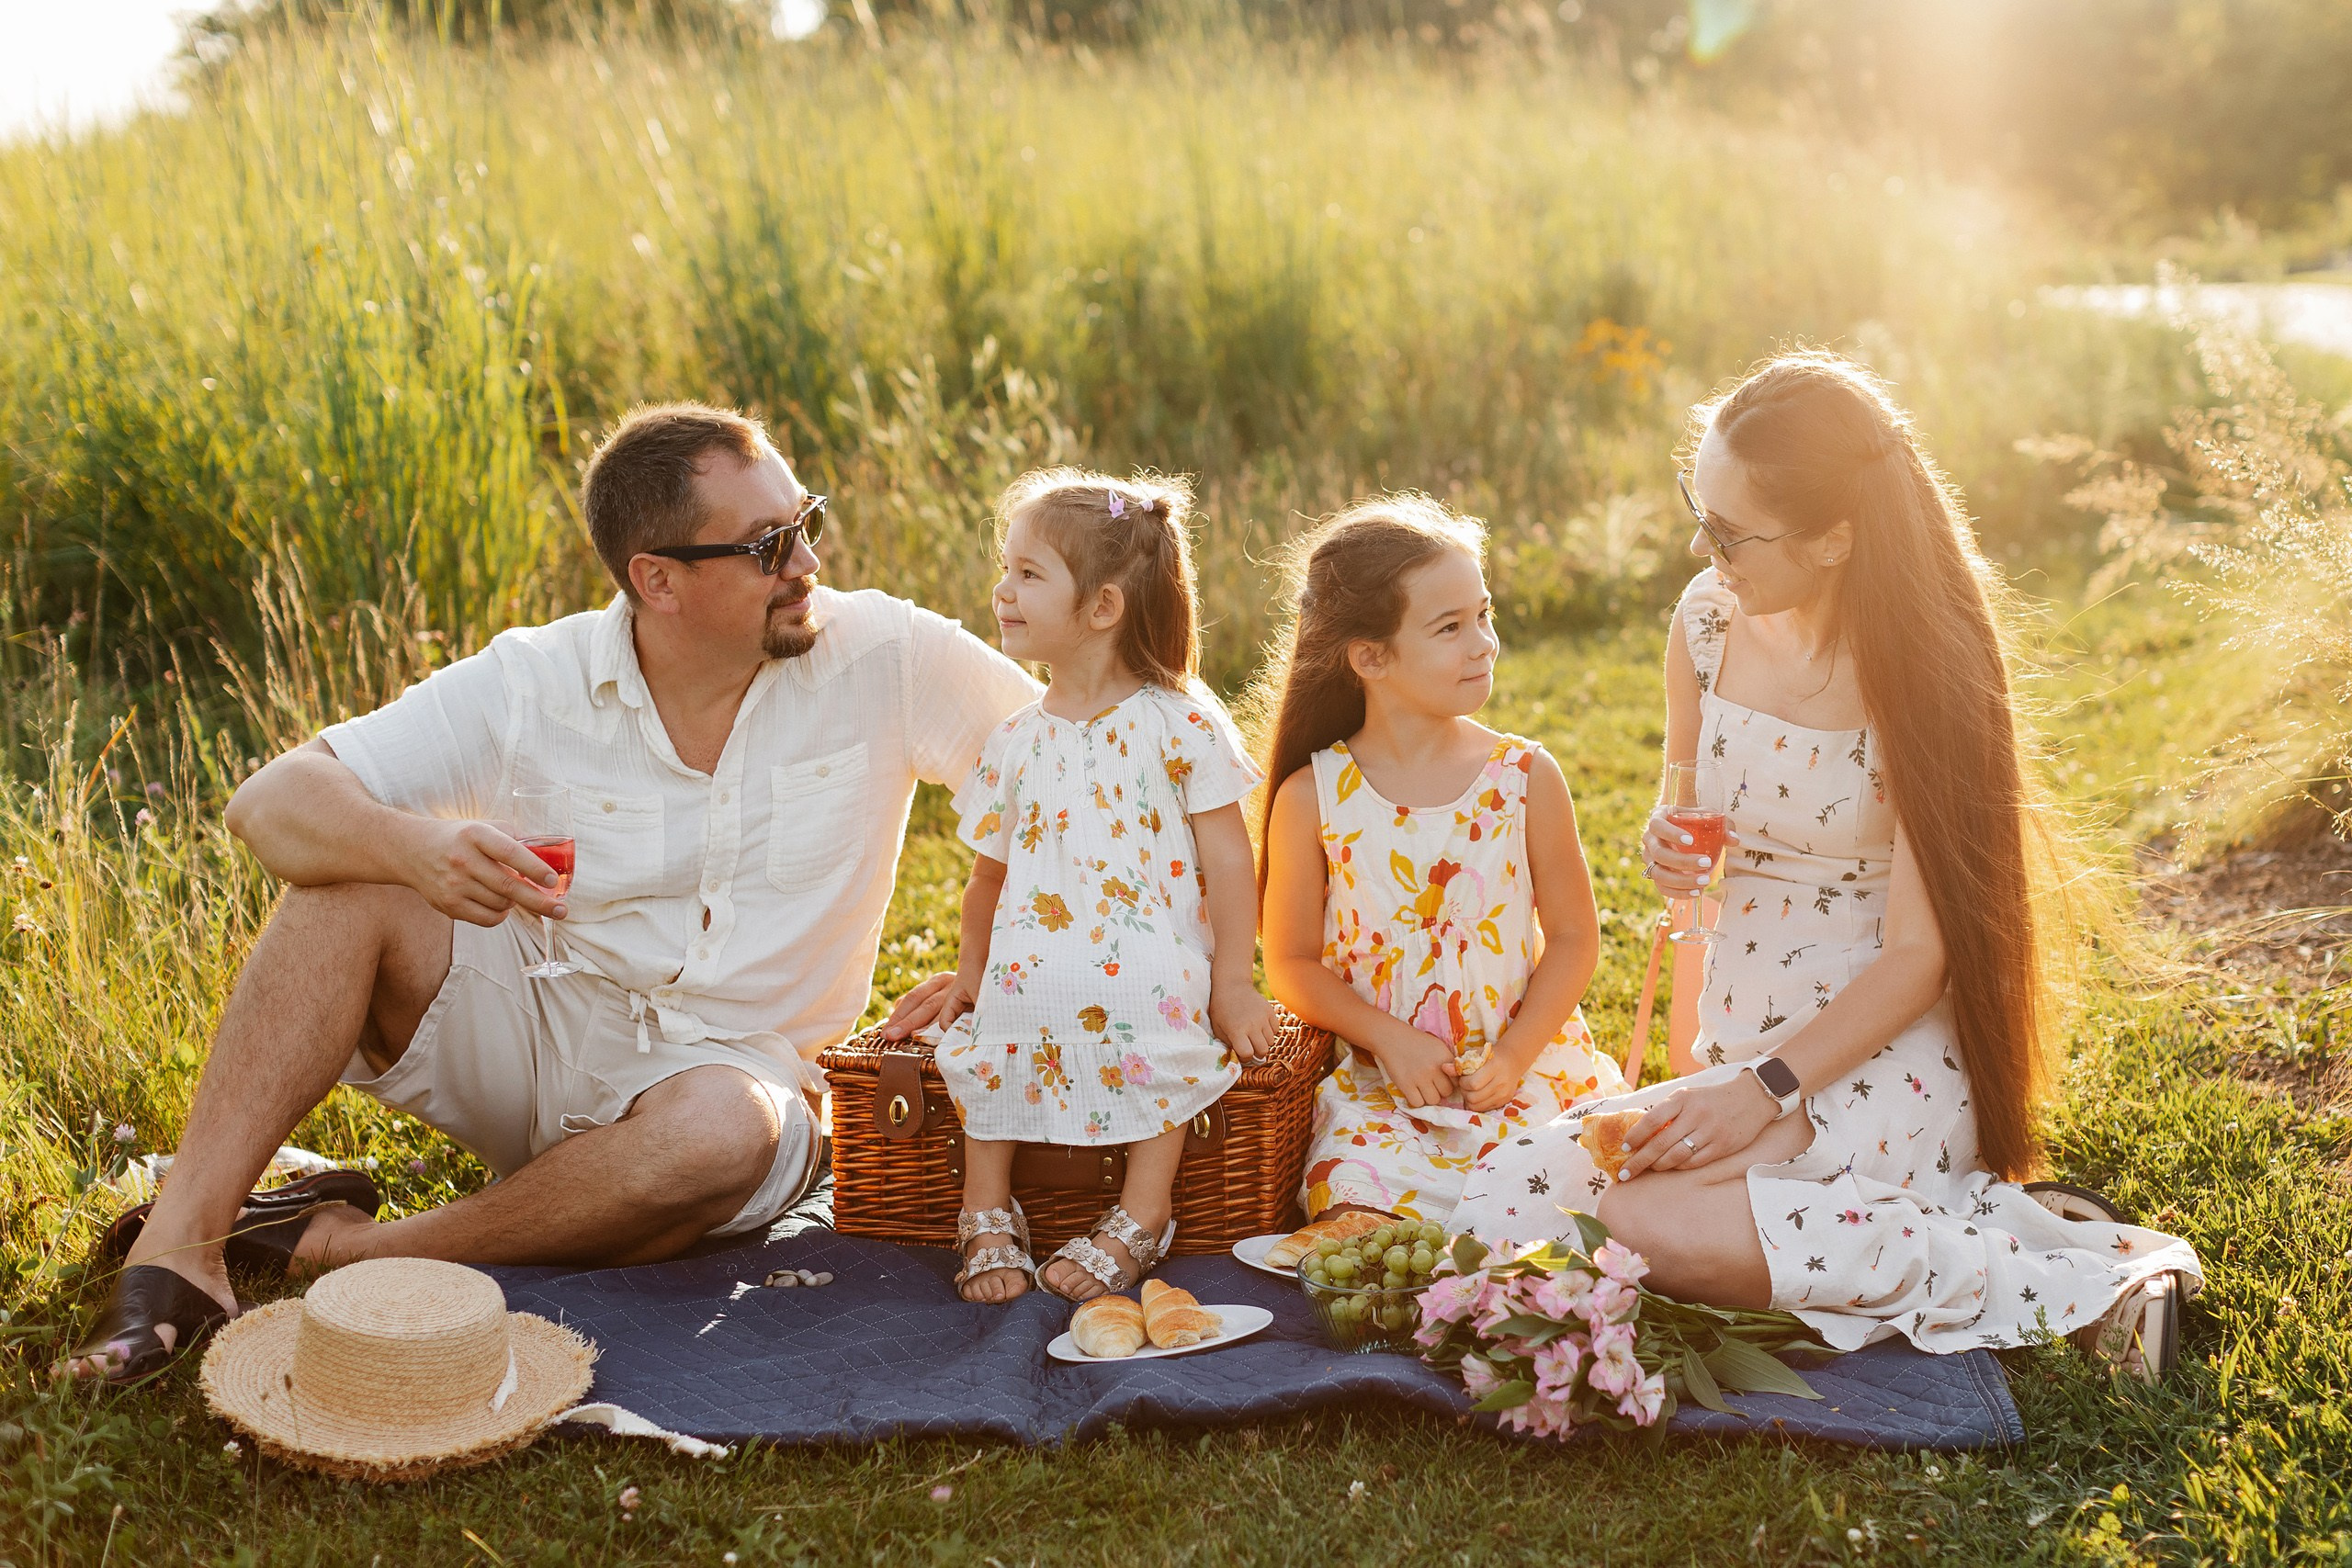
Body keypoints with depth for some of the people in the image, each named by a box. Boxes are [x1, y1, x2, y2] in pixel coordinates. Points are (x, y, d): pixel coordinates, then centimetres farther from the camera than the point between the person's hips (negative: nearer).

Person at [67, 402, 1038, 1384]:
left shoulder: (885, 657, -12)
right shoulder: (532, 684, -10)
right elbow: (272, 803, -14)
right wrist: (417, 847, -38)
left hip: (727, 1070, -1)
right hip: (532, 1039, 1)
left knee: (720, 1130, -38)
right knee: (355, 878, -23)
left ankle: (346, 1248, -21)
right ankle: (183, 1244, -23)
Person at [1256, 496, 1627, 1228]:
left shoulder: (1525, 777, -1)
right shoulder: (1311, 800, -4)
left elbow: (1574, 935, 2)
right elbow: (1292, 963, 2)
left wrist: (1514, 1055, -10)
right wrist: (1389, 1039, -12)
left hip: (1526, 1067, 1)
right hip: (1383, 1084, -1)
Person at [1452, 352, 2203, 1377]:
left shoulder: (1920, 670, -14)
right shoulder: (1708, 621, 2)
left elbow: (1919, 955, -14)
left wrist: (1770, 1090, -24)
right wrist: (1668, 852, -5)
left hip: (1879, 1067, -7)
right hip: (1737, 1049, 7)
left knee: (1646, 1221, -30)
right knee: (1501, 1205, -16)